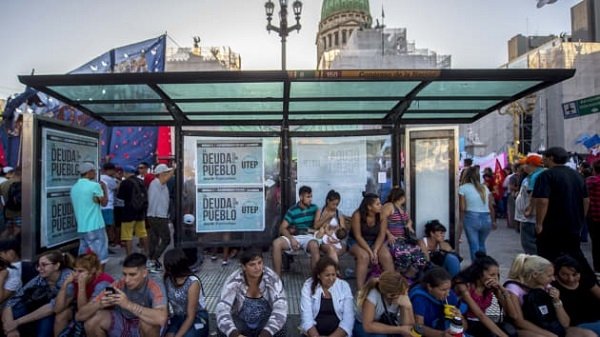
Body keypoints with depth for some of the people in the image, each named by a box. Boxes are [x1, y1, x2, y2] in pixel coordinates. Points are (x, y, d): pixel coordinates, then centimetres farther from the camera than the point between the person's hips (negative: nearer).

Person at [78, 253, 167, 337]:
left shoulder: (155, 287, -29)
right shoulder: (118, 285, -18)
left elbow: (161, 319, -48)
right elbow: (80, 315, -14)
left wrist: (129, 305, -48)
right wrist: (99, 304, -36)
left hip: (146, 329, -4)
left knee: (148, 320, -37)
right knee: (91, 320, -18)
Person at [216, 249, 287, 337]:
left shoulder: (272, 278, -24)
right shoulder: (234, 281, -23)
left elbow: (280, 308, -32)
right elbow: (222, 310, -31)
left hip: (265, 321, 0)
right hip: (240, 322, 1)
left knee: (279, 328, -32)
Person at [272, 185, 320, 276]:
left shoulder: (314, 208, 8)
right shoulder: (292, 211, 1)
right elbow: (282, 228, -3)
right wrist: (291, 239, -20)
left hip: (308, 236, 0)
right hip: (294, 236, 1)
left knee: (314, 246, -37)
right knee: (276, 243, -27)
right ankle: (277, 276, -18)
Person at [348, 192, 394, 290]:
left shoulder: (381, 214, -12)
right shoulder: (357, 215, -21)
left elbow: (382, 235, -11)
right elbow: (358, 236, -20)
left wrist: (375, 251, -24)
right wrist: (370, 252, -27)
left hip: (375, 242, 3)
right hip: (357, 242, -3)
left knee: (387, 256, -24)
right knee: (364, 256, -33)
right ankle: (360, 289, -27)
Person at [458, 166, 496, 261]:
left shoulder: (463, 188, -1)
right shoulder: (484, 188, 10)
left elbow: (462, 208, -7)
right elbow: (491, 207, 7)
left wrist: (461, 222, -1)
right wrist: (493, 221, 17)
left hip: (471, 218, -4)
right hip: (486, 218, 4)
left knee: (474, 246, 5)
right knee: (481, 244, 22)